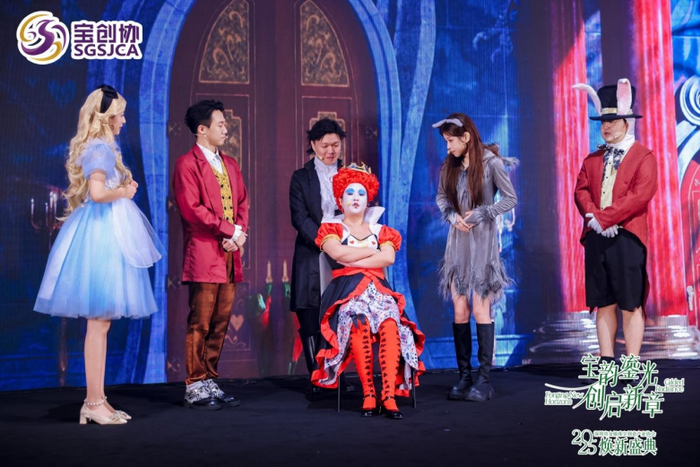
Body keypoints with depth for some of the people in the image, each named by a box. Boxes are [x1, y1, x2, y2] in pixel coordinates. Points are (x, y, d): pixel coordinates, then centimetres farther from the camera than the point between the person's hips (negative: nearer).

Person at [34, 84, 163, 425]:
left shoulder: (96, 147, 16)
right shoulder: (101, 148, -14)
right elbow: (97, 192, -28)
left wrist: (123, 190, 8)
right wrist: (124, 192, -11)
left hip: (104, 231, 10)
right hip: (102, 234, -10)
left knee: (100, 323, 12)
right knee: (99, 323, -5)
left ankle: (96, 401, 18)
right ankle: (94, 403, 1)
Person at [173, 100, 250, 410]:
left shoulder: (230, 164, 20)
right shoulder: (187, 164, -4)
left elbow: (241, 202, 18)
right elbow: (191, 208, -14)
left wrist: (240, 233, 0)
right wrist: (228, 231, -13)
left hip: (230, 255, 7)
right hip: (204, 255, -7)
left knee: (221, 323, 8)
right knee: (200, 323, -4)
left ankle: (210, 383, 16)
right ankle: (195, 387, 3)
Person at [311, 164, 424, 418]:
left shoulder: (381, 231, 23)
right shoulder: (331, 229, 16)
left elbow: (388, 258, 0)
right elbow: (338, 253, -8)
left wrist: (353, 260, -4)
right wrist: (373, 251, 3)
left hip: (377, 290, 2)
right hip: (346, 291, -2)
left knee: (390, 324, -33)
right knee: (358, 323, -37)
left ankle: (389, 395, -36)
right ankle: (368, 393, -30)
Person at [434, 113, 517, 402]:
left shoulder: (491, 163, -9)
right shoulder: (449, 166, 6)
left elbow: (511, 199, -6)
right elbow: (441, 197, 17)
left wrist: (480, 214, -15)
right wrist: (453, 216, -3)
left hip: (483, 240, -5)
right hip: (457, 240, 5)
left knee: (481, 310, -4)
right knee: (460, 311, 3)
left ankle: (485, 380, 2)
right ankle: (464, 377, 9)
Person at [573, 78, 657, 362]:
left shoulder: (644, 157, 0)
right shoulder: (592, 159, 17)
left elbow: (641, 195, -12)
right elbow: (581, 191, 7)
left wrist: (604, 217, -17)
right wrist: (593, 217, -12)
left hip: (627, 238, -5)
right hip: (596, 238, 5)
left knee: (631, 305, -2)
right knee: (603, 304, 7)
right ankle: (606, 363, 13)